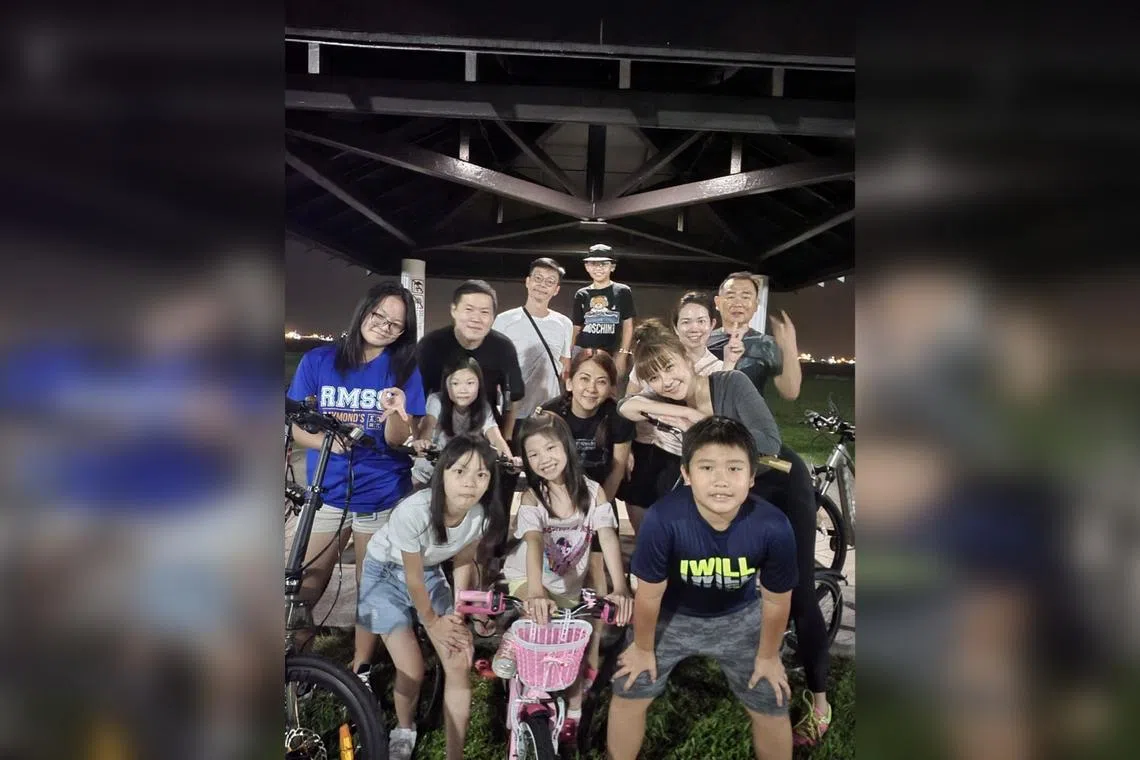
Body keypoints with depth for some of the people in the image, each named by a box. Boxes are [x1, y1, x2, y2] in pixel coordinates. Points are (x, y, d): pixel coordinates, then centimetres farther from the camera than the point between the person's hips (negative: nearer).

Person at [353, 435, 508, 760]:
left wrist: (457, 616, -7)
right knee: (412, 670, -10)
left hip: (430, 572, 4)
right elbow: (412, 578, -22)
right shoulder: (413, 512, -37)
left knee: (459, 663, -9)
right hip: (384, 573, -4)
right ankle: (403, 731, 24)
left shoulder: (483, 514, -23)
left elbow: (463, 562, -3)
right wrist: (432, 622, -9)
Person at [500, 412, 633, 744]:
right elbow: (533, 543, -34)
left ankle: (573, 709, 30)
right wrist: (536, 593, -51)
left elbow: (608, 538, -26)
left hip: (570, 585, 2)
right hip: (527, 580, -2)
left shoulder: (592, 491, -14)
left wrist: (620, 587, -41)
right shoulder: (532, 497, -18)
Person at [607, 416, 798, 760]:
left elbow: (776, 600, -13)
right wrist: (643, 648, -4)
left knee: (772, 709, 11)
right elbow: (649, 593, -20)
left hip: (738, 618, 1)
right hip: (669, 615, -1)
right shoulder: (663, 519, -38)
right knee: (628, 697, 7)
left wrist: (768, 656, 2)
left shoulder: (773, 527, -33)